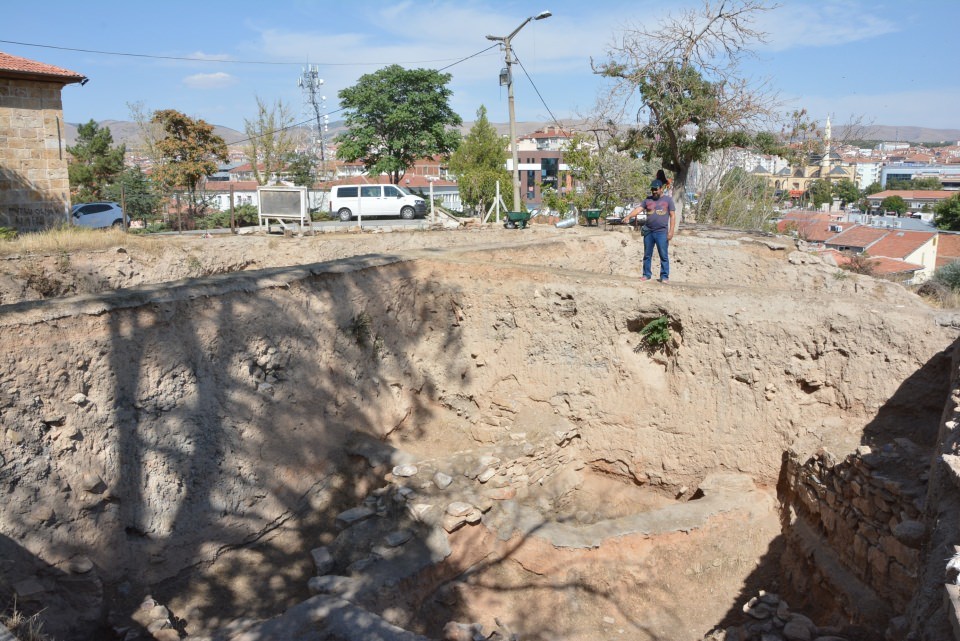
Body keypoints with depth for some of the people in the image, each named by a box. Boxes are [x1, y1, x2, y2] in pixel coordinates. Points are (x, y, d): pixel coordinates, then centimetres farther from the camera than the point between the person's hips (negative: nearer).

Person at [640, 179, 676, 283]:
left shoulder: (668, 200, 3)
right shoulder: (648, 200, 10)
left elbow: (672, 216, 1)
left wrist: (671, 231, -8)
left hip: (662, 232, -3)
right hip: (648, 232, 3)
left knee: (664, 255, -2)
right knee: (647, 255, 8)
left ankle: (664, 276, 2)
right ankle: (646, 274, 17)